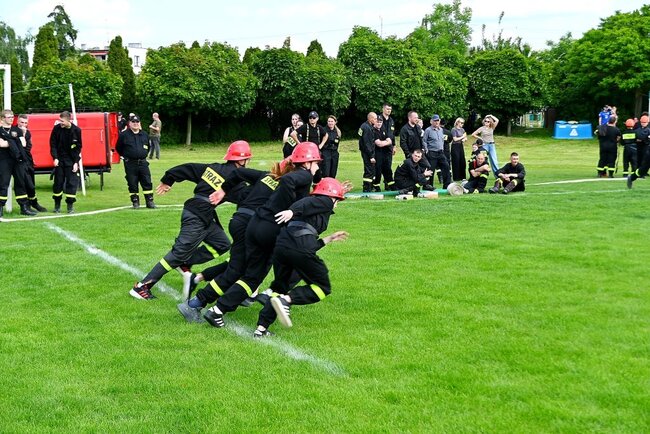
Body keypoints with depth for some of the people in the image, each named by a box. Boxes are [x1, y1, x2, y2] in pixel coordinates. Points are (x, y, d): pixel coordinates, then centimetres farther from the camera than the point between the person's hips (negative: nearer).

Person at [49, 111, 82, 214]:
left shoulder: (76, 130, -8)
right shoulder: (57, 129, -7)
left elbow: (78, 148, -2)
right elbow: (53, 144, 0)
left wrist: (76, 162, -7)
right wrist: (55, 158, -10)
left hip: (71, 160, -1)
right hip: (59, 159, 1)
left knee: (72, 182, -4)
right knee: (58, 182, 5)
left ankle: (70, 205, 4)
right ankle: (57, 205, 17)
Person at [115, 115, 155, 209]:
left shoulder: (144, 135, 9)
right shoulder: (124, 135, -3)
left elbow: (148, 147, 24)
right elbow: (118, 148, 6)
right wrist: (125, 156, 10)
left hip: (143, 163, 3)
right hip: (130, 164, -3)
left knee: (147, 182, 0)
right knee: (132, 184, 1)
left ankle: (150, 201, 6)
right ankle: (135, 202, 10)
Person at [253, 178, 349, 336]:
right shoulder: (325, 202, 16)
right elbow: (306, 204, -8)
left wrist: (329, 239, 45)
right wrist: (292, 211, -24)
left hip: (280, 244, 8)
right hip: (299, 245, -8)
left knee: (280, 288, 21)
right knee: (323, 288, 6)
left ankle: (261, 328, 11)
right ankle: (286, 300, -15)